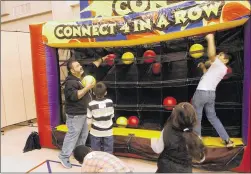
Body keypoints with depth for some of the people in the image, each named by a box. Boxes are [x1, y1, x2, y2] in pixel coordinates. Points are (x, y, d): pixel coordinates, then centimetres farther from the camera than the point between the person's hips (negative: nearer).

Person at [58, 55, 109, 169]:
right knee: (73, 135, -2)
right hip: (75, 114, -9)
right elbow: (74, 96, -31)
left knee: (84, 134, 17)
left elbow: (92, 67, 19)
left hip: (85, 112, 9)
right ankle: (64, 156, 12)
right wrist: (87, 88, -29)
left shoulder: (83, 75, 6)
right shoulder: (70, 82, -20)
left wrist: (102, 59, 19)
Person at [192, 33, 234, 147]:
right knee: (213, 117, 18)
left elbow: (211, 54, -27)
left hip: (201, 93, -9)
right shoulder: (223, 69, 19)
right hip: (211, 94, 9)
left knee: (197, 118, 5)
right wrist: (203, 67, 23)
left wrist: (210, 39, -19)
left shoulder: (219, 65, -7)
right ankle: (227, 140, 18)